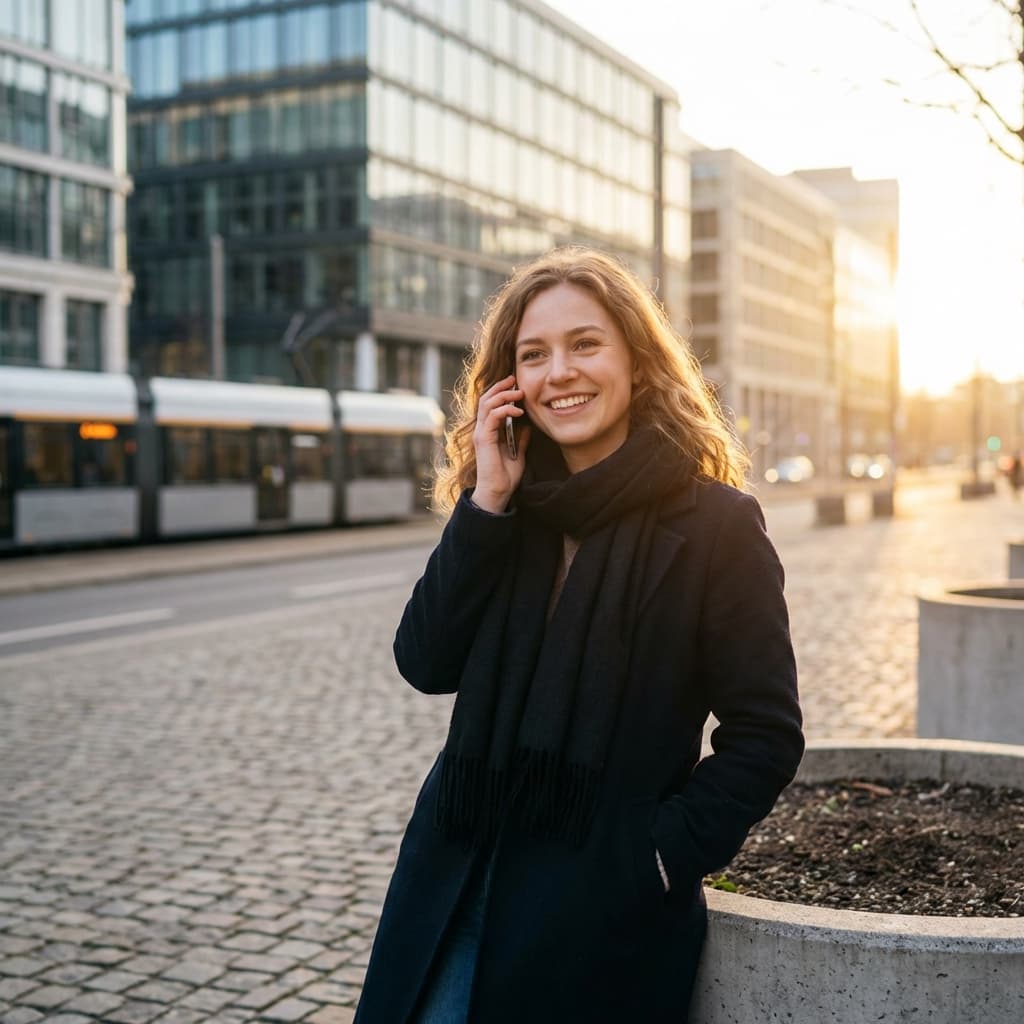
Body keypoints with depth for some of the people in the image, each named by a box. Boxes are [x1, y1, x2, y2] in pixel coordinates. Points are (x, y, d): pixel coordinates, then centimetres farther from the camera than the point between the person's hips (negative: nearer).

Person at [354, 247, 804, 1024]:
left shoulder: (716, 526, -9)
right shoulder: (506, 510, 5)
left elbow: (765, 737, -8)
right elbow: (427, 664, -5)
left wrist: (657, 858, -14)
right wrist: (487, 501, -11)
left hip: (604, 906, -4)